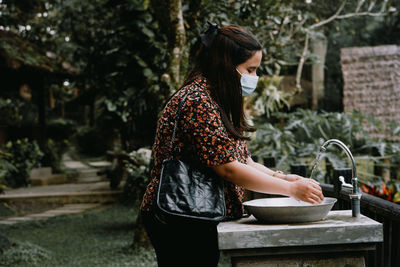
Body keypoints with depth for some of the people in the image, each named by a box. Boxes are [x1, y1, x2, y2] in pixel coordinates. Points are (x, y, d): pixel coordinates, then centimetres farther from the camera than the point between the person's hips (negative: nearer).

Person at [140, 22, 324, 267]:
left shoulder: (220, 102, 14)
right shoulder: (197, 102, -18)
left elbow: (243, 160, 13)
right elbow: (228, 169, -23)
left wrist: (280, 177, -4)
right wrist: (290, 188, -18)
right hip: (180, 228, -10)